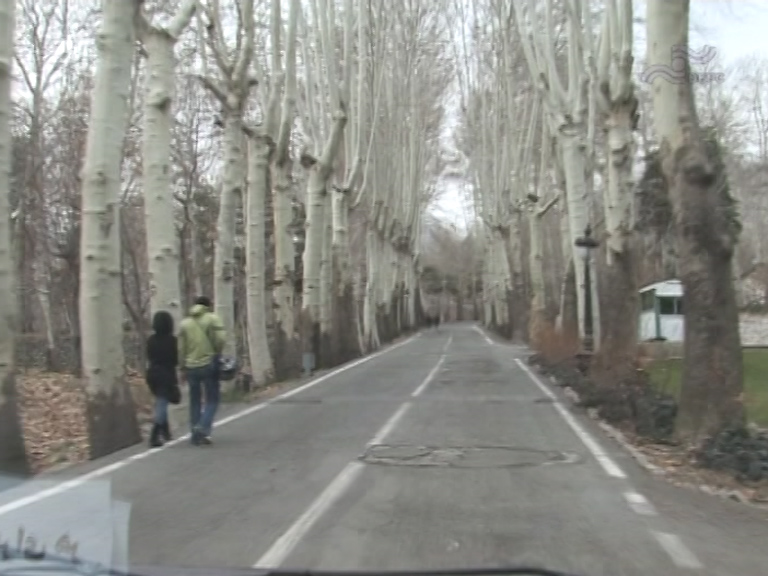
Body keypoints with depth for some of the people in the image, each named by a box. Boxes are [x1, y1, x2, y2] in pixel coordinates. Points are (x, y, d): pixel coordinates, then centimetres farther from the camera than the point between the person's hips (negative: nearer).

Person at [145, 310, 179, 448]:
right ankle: (154, 436, -14)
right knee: (162, 404, -3)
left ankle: (165, 431, 33)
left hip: (152, 373, 5)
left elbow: (148, 358, 6)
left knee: (160, 402, 21)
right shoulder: (171, 340, -12)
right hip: (167, 375, -5)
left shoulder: (150, 339, 1)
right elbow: (175, 360, -10)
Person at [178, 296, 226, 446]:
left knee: (195, 401, 12)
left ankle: (196, 434, 13)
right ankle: (203, 428, -15)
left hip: (191, 367, 4)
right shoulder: (213, 318, -2)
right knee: (212, 400, 3)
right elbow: (221, 339, -13)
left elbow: (181, 348, 7)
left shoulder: (184, 323, 10)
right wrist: (216, 353, 3)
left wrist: (183, 367, 11)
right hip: (209, 364, -4)